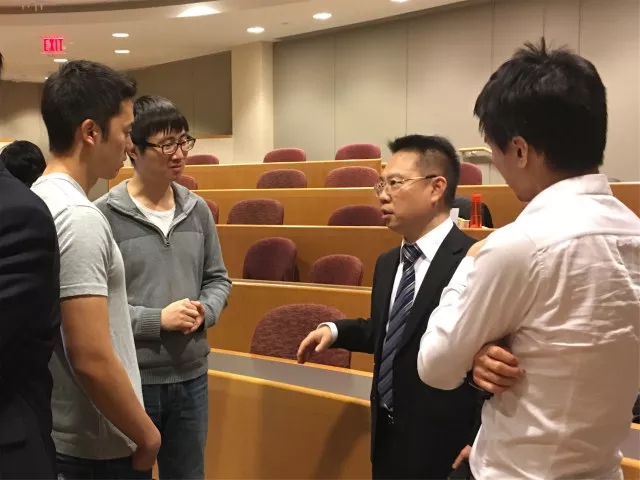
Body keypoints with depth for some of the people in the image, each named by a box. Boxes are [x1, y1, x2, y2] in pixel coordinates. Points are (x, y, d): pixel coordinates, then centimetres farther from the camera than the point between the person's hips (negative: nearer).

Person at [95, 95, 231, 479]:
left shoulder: (198, 210, 3)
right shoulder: (104, 215, -14)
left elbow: (218, 279, 11)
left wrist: (205, 311, -8)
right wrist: (157, 319, -19)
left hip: (192, 377, 5)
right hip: (131, 379, -5)